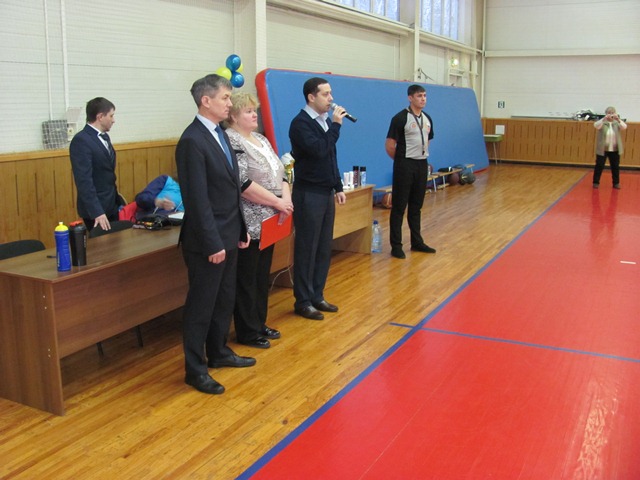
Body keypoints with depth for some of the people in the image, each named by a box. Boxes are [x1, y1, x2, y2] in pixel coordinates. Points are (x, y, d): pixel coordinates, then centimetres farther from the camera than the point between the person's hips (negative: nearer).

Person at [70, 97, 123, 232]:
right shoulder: (81, 141, -16)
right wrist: (97, 212, -27)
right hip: (96, 208, -8)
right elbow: (84, 181, -22)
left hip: (112, 205, 8)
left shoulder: (104, 137, 12)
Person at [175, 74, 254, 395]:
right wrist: (212, 243, -21)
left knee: (225, 299, 19)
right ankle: (195, 369, 16)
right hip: (208, 241, -9)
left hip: (228, 236, 9)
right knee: (202, 305, 3)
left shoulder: (220, 134, 10)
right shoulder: (192, 141, -18)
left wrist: (240, 229, 15)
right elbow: (197, 199, -22)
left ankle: (218, 352, 36)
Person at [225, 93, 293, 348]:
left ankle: (259, 323, 28)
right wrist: (277, 202, -17)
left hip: (268, 221, 9)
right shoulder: (231, 141, -14)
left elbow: (279, 172, 12)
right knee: (246, 278, 2)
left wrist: (286, 197, -6)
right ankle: (247, 332, 14)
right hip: (248, 223, -9)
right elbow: (243, 184, -22)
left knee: (262, 274, 16)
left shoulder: (261, 139, 14)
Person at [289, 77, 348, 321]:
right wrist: (336, 125, -18)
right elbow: (319, 150, -27)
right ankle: (303, 301, 12)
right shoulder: (301, 123, -13)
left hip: (326, 193, 8)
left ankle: (317, 296, 24)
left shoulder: (326, 121, 11)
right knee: (307, 249, 1)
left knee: (324, 248, 12)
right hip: (308, 194, -8)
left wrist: (338, 187, 17)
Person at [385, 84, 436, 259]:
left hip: (422, 165, 7)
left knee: (416, 206, 14)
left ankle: (417, 242, 24)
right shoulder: (400, 118, -11)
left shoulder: (427, 119, 11)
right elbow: (389, 146, -11)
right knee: (399, 206, -1)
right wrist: (402, 160, -1)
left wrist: (422, 158, 15)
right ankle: (396, 245, 5)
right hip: (405, 166, -7)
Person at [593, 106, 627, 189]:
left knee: (615, 167, 9)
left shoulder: (617, 123, 3)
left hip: (615, 150, 2)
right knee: (599, 166, 0)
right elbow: (596, 125, -21)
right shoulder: (602, 122, -1)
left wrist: (618, 119, -30)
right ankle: (596, 182, 9)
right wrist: (604, 119, -36)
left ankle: (616, 183, 20)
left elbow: (624, 127, -14)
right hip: (602, 149, -2)